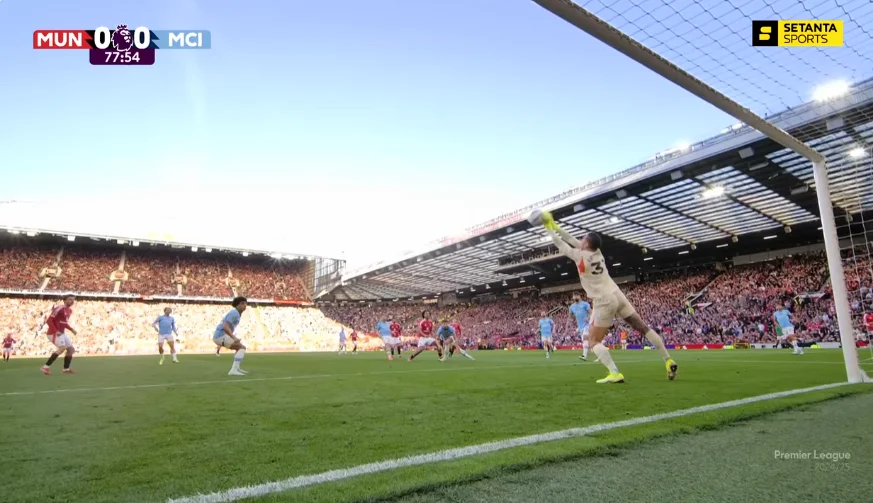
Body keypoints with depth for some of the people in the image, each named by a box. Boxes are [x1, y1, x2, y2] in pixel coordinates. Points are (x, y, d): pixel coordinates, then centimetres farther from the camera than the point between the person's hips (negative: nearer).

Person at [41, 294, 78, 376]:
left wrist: (71, 329, 10)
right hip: (54, 333, -10)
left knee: (71, 349, 11)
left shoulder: (70, 310, 12)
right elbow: (49, 320, -20)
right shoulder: (59, 308, -17)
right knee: (62, 348, -26)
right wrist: (55, 331, -26)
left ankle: (66, 369, 20)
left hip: (62, 333, 10)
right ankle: (46, 367, -19)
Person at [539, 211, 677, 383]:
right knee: (643, 328, 12)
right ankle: (669, 362, 14)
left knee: (594, 340, 2)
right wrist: (555, 226, 22)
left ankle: (615, 373, -14)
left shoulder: (580, 256, -10)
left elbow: (560, 245, 2)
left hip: (604, 302, -7)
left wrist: (549, 228, 16)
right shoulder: (597, 252, 9)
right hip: (617, 296, 7)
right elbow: (573, 240, 19)